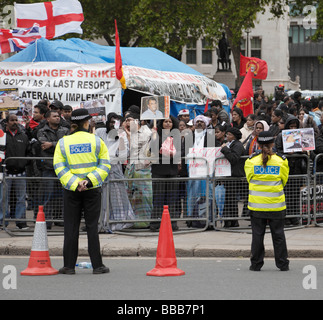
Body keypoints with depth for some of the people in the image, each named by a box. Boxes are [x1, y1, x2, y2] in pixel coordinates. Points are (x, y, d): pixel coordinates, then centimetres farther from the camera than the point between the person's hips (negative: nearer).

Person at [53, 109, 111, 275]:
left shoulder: (62, 143, 0)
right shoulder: (96, 141, 0)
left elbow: (59, 167, -7)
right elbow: (105, 165, -6)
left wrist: (75, 184, -12)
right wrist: (89, 180, -13)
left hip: (71, 191, 0)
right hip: (93, 190, 0)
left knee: (71, 228, 5)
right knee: (92, 227, 4)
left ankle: (69, 266, 6)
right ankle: (97, 265, 5)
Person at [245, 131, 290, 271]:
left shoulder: (251, 161, -5)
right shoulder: (281, 160, -4)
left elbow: (249, 178, 8)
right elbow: (284, 180, 8)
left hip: (257, 204, 0)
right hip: (276, 204, 0)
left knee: (257, 234, 7)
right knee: (278, 234, 8)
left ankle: (256, 264, 9)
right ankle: (283, 264, 11)